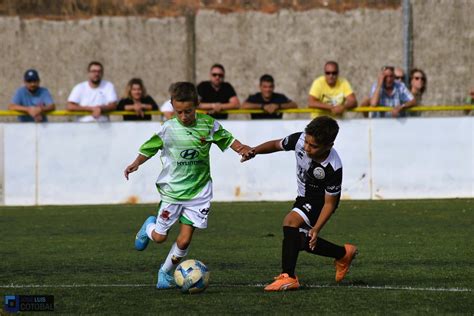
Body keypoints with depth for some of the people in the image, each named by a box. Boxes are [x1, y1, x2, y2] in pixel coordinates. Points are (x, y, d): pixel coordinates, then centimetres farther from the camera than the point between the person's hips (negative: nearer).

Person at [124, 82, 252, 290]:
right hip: (172, 190, 0)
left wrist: (242, 149, -12)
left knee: (184, 241, -4)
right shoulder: (168, 129, -8)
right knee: (159, 237, 4)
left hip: (198, 192, 0)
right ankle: (149, 227, 41)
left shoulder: (208, 125, -5)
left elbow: (227, 139, 6)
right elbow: (149, 148, 3)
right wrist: (136, 164, -11)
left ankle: (166, 272, 21)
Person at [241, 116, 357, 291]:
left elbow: (330, 203, -24)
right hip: (305, 197, 7)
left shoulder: (333, 168, -35)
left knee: (291, 221, -29)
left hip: (320, 200, -7)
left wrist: (316, 229, -31)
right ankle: (344, 254, 38)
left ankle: (288, 277, -25)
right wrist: (255, 151, -17)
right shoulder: (300, 139, -24)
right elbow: (277, 145, -2)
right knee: (300, 241, 16)